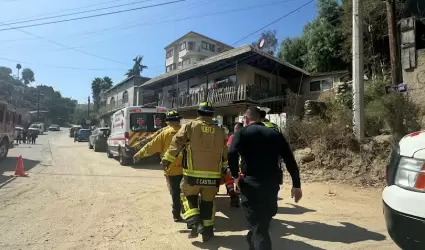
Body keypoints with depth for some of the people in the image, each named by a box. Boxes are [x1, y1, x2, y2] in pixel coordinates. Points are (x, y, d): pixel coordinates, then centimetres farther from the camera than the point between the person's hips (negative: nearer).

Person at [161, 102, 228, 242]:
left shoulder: (190, 126, -2)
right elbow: (224, 153, 17)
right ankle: (207, 231, 24)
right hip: (213, 175, 3)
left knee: (189, 196, 18)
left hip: (193, 174, -3)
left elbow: (177, 143, -5)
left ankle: (195, 223, 3)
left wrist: (167, 159, 3)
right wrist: (223, 168, 31)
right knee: (208, 202, 17)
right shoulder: (220, 131, 8)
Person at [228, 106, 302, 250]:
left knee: (258, 228, 3)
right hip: (272, 185, 5)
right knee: (263, 224, 23)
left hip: (251, 184, -4)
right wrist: (296, 185, 10)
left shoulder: (243, 133, 0)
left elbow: (231, 154, -18)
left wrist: (235, 176, -6)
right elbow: (290, 161, 7)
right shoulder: (275, 134, 12)